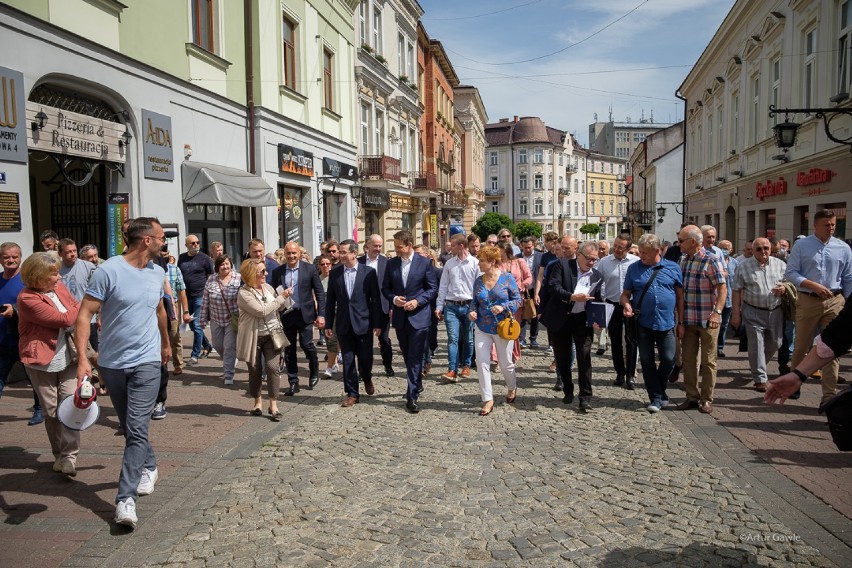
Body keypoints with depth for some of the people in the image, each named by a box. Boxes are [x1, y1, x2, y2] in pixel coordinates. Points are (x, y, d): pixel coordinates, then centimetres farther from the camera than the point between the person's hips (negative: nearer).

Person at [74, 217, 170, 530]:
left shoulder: (157, 273, 5)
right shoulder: (109, 270, -12)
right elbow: (84, 315, -13)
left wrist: (166, 343, 32)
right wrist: (82, 358, -22)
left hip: (146, 363, 1)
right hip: (112, 363, -1)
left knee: (137, 430, -8)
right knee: (129, 428, 15)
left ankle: (126, 498, -5)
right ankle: (149, 466, 38)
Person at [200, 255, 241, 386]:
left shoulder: (239, 279, -9)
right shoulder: (211, 280, 0)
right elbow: (205, 301, 4)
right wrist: (203, 319, 4)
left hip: (233, 319, -4)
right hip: (216, 320, 4)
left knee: (229, 347, -4)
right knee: (218, 345, 14)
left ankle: (228, 375, 6)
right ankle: (230, 364, 41)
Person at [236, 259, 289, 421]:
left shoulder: (268, 287, 6)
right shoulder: (244, 293, -13)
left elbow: (280, 307, 17)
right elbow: (262, 311, -23)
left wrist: (285, 298, -3)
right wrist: (281, 297, -16)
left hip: (271, 335, 4)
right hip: (254, 337, -4)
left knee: (273, 368, -8)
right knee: (255, 371, 9)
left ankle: (273, 405, -1)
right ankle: (258, 401, 30)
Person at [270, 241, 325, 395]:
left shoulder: (310, 269, -1)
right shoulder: (277, 272, 5)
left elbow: (319, 293, -1)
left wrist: (321, 314, -7)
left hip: (304, 314, -2)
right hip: (286, 315, 3)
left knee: (306, 344, -4)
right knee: (289, 350, 6)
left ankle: (314, 372, 24)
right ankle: (293, 383, 17)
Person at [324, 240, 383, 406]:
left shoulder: (369, 272, -4)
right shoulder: (334, 273, 3)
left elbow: (376, 299, -3)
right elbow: (330, 300, 6)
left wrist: (378, 323, -5)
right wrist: (328, 324, 3)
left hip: (364, 323, -2)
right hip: (343, 324, 2)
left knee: (365, 358, 4)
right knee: (348, 361, 6)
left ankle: (367, 379, 36)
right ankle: (352, 394, 18)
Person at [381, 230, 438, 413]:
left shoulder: (424, 263, -6)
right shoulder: (391, 263, 4)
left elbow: (433, 288, -3)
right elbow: (385, 288, 10)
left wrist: (417, 301, -16)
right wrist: (394, 299, -10)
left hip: (419, 316, -4)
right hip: (400, 316, 4)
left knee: (415, 357, -7)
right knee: (408, 356, 16)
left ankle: (412, 397, -4)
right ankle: (417, 385, 36)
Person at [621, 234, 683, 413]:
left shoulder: (673, 268, 3)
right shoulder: (633, 268, 4)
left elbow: (680, 296, 6)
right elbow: (625, 294, 7)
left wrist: (681, 321, 3)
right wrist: (626, 304, -16)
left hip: (666, 323, 0)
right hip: (643, 324, 1)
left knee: (668, 360, 2)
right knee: (647, 361, 5)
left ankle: (659, 391, 27)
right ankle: (656, 398, 17)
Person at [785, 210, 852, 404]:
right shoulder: (802, 245, 0)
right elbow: (790, 273, -4)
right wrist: (814, 286, -16)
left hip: (835, 302, 1)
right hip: (807, 301, -1)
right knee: (801, 346, 8)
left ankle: (829, 394, 5)